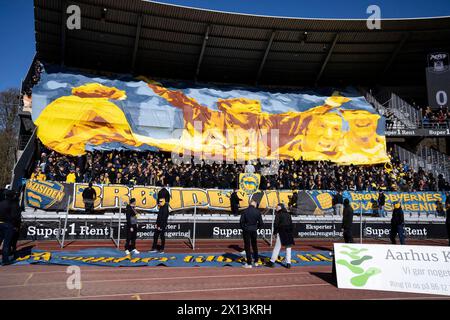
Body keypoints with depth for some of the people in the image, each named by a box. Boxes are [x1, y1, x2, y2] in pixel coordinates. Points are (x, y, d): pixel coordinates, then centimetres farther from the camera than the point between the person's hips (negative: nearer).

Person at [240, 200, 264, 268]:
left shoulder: (245, 211, -10)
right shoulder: (257, 212, -4)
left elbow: (241, 221, -10)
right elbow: (261, 223, -1)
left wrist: (243, 228, 6)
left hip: (246, 231, -2)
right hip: (254, 231, 3)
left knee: (247, 247, 3)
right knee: (255, 246, 17)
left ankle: (249, 263, 4)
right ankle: (256, 262, 24)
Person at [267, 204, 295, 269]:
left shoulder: (278, 215, -4)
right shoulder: (288, 215, 12)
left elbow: (276, 224, -8)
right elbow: (291, 225, 13)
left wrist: (275, 232, 1)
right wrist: (292, 233, 17)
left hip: (281, 233, -5)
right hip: (289, 234, 5)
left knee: (277, 248, -1)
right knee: (288, 248, 9)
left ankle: (272, 261, 2)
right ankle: (288, 263, 7)